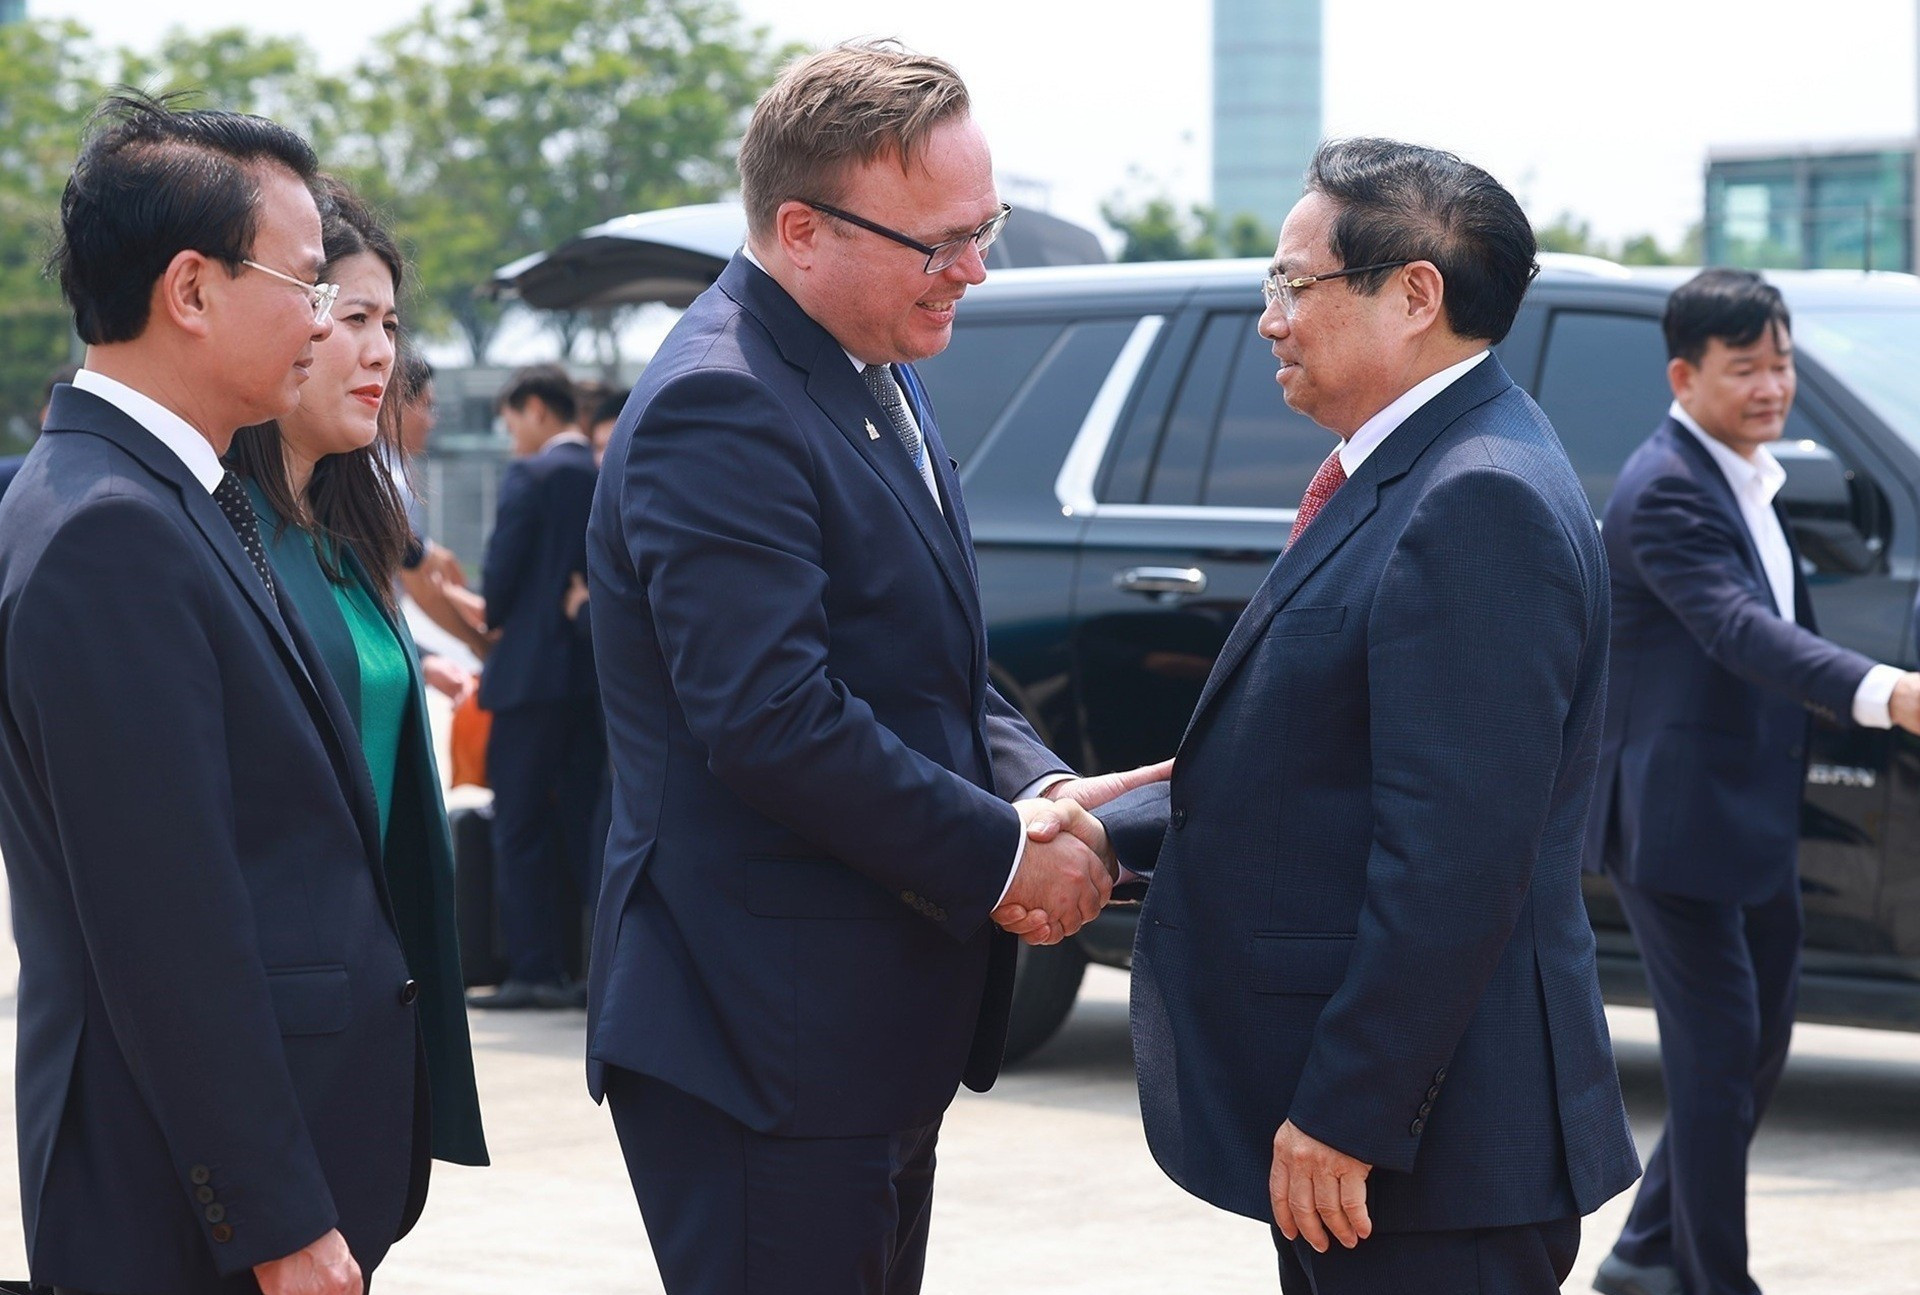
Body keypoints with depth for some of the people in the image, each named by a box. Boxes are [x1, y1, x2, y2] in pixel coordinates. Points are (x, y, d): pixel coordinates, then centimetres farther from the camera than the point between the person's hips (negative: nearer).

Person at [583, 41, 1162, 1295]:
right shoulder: (719, 411, -19)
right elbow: (771, 718, -26)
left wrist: (1044, 792, -1)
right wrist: (1002, 855, -17)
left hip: (888, 1032, 10)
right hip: (763, 1048, -10)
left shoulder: (880, 381, 14)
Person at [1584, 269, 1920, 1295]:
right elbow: (1738, 629, -34)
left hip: (1752, 822, 10)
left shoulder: (1746, 480, 13)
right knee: (1718, 1058, -5)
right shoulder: (1667, 490, -19)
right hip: (1679, 822, -10)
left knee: (1755, 1050, 17)